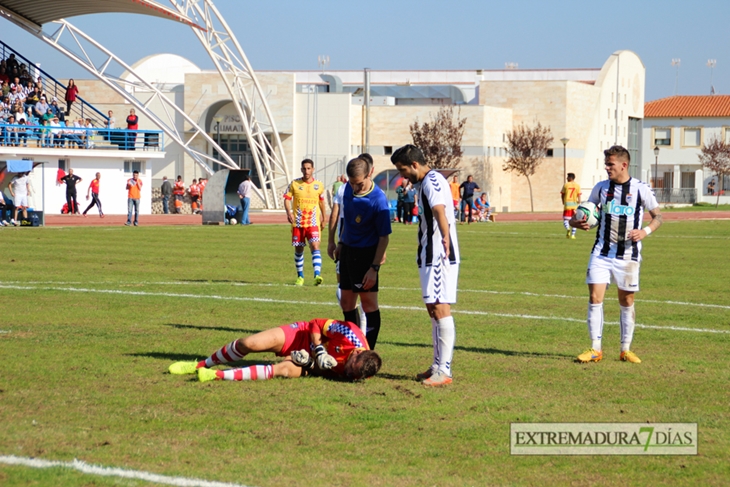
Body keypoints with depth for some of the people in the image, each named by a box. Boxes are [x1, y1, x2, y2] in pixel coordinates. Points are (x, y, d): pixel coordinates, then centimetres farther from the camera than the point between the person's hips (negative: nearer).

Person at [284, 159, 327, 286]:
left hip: (313, 223, -1)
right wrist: (288, 212, -21)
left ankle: (317, 275, -27)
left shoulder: (319, 185, 4)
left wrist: (324, 218, 20)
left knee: (315, 246, -18)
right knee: (298, 250, 9)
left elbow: (321, 201, 17)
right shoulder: (294, 184, 0)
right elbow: (287, 198, -3)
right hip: (298, 223, 1)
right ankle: (300, 276, 24)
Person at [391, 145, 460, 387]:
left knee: (440, 308, -11)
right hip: (431, 256, 11)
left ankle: (444, 371, -11)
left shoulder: (432, 181, -16)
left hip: (439, 257, -11)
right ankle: (438, 365, 22)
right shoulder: (429, 181, 17)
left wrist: (445, 238, -51)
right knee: (433, 308, 15)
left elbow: (439, 210, -35)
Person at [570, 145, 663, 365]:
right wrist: (575, 222, -7)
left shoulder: (641, 189, -4)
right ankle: (595, 349, -2)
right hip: (602, 253, 2)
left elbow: (658, 216, 3)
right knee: (595, 297, -8)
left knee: (627, 301, 6)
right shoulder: (601, 188, 4)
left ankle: (626, 349, 20)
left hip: (628, 255, -2)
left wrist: (645, 231, -16)